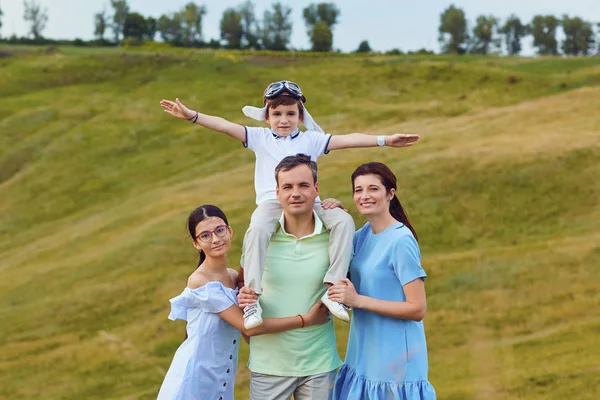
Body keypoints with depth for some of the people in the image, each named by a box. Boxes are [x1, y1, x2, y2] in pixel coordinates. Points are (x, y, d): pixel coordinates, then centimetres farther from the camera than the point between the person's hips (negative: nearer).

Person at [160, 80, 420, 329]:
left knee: (344, 220, -23)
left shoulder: (311, 140, 16)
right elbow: (225, 126, 4)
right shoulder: (260, 138, 15)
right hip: (271, 203, -2)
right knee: (257, 228, -35)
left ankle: (332, 288, -24)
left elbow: (346, 140, 7)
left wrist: (384, 140, -2)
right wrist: (191, 115, -8)